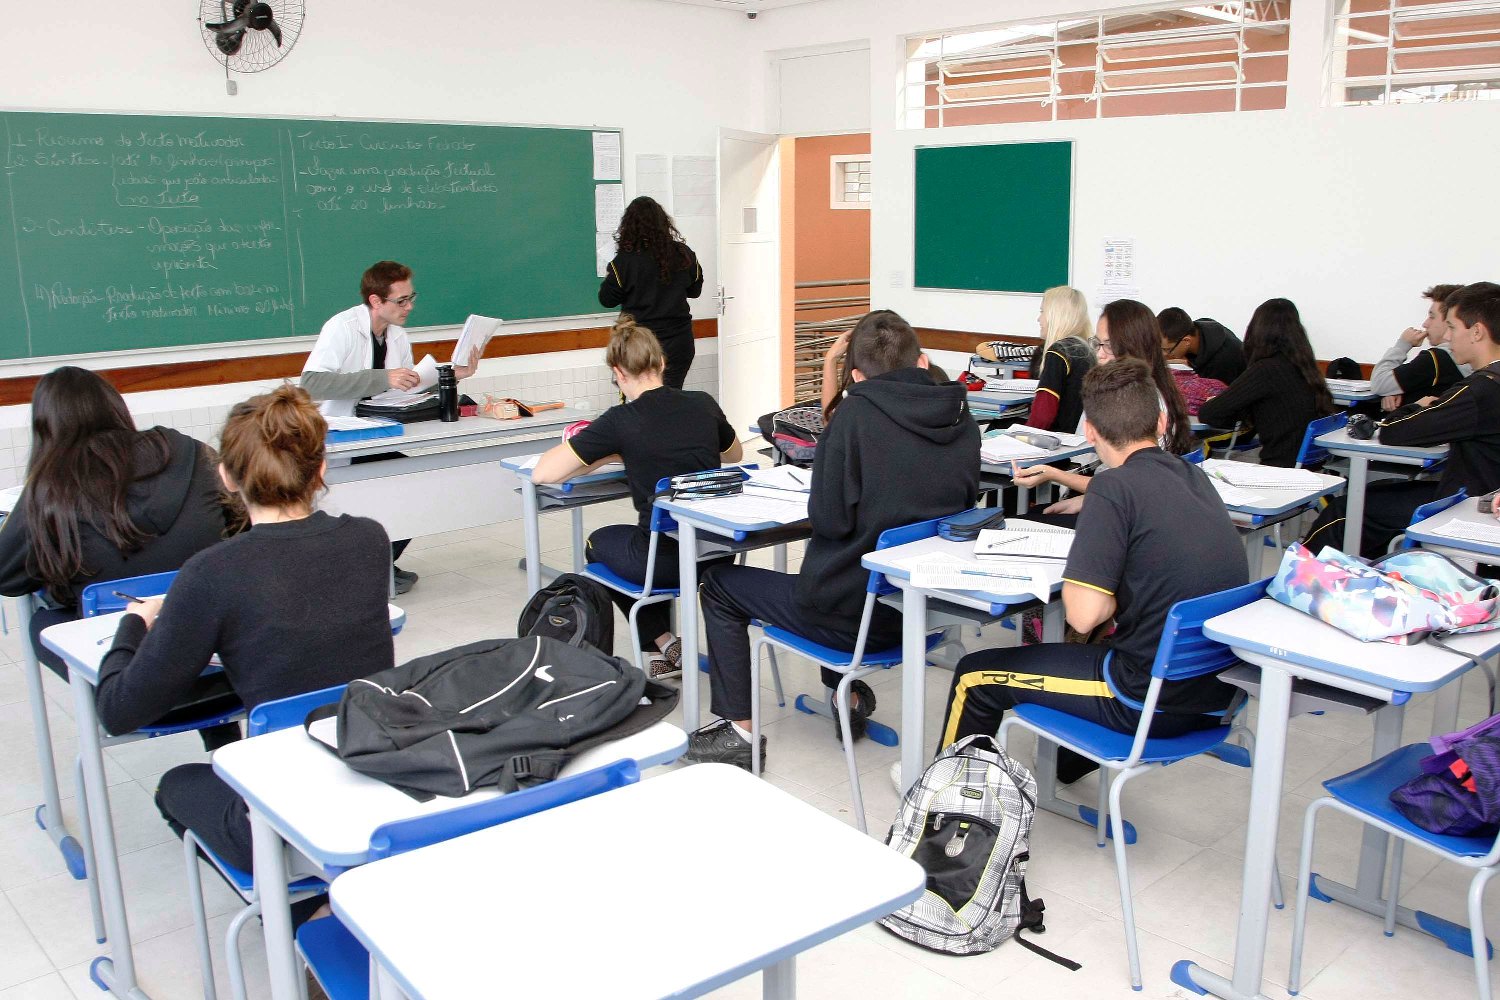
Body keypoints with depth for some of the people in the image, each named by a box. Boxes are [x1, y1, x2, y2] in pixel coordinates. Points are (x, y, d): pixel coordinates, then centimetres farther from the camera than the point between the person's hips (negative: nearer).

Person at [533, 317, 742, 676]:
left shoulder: (620, 421, -12)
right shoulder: (703, 405, 1)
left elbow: (542, 473, -10)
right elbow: (734, 454, 22)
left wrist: (609, 456, 3)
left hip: (665, 561, -5)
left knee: (599, 542, 28)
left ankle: (664, 643, 20)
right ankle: (667, 647, 34)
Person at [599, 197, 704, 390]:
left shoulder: (625, 260, -13)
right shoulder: (683, 254, -3)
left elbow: (607, 299, -4)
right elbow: (695, 290, 12)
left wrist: (608, 279, 14)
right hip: (678, 343, 3)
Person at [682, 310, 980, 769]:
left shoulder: (857, 413, -18)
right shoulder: (963, 421, -1)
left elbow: (829, 519, -18)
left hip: (854, 616, -6)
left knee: (720, 584, 14)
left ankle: (738, 729, 15)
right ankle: (849, 697, 37)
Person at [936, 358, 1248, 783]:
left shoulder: (1115, 486, -17)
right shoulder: (1196, 478, 5)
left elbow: (1083, 615, -21)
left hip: (1156, 699, -8)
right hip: (1218, 692, 8)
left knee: (975, 676, 7)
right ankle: (1063, 762, 54)